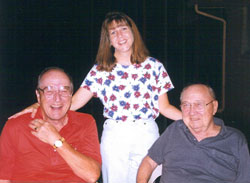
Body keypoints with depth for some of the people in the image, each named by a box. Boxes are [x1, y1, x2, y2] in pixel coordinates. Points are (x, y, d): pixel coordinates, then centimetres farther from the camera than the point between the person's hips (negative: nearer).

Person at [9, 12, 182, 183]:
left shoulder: (153, 66, 6)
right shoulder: (100, 71, 4)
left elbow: (164, 107, 8)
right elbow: (73, 103, -1)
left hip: (147, 135, 0)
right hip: (114, 137, 0)